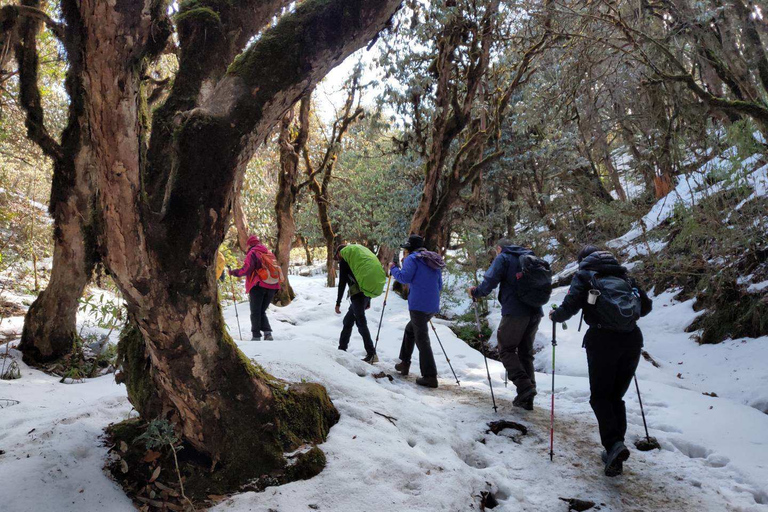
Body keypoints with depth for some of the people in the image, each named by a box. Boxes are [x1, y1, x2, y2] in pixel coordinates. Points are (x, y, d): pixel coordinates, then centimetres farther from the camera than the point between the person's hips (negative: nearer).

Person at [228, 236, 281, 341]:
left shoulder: (252, 253, -2)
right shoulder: (270, 253, 17)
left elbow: (246, 269, -13)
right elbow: (277, 269, 17)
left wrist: (233, 272, -1)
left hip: (258, 286, -5)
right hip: (272, 287, 5)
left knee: (255, 312, 3)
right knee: (262, 311, 15)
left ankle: (256, 336, -2)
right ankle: (268, 333, -2)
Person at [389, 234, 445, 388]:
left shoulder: (412, 258, -4)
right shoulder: (433, 261, 20)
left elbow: (404, 277, -13)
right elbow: (439, 286, 21)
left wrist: (393, 269, 3)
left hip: (419, 305, -8)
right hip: (433, 305, 8)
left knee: (422, 339, -6)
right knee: (410, 329, 26)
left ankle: (430, 377, -8)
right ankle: (405, 363, 31)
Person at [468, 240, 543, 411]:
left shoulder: (503, 258, 1)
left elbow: (490, 282, -11)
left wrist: (476, 292, 6)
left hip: (515, 311, -6)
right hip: (535, 312, 6)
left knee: (506, 350, 5)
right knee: (526, 352, 13)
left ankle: (524, 385, -13)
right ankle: (526, 399, 10)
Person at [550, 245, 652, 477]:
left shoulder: (584, 275, 6)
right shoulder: (623, 275, 18)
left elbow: (569, 307, -6)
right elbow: (646, 305, 18)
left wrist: (555, 315, 14)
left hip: (602, 338, -4)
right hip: (632, 339, 4)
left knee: (600, 396, 7)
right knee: (617, 396, 15)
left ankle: (613, 443, -14)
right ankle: (615, 450, 10)